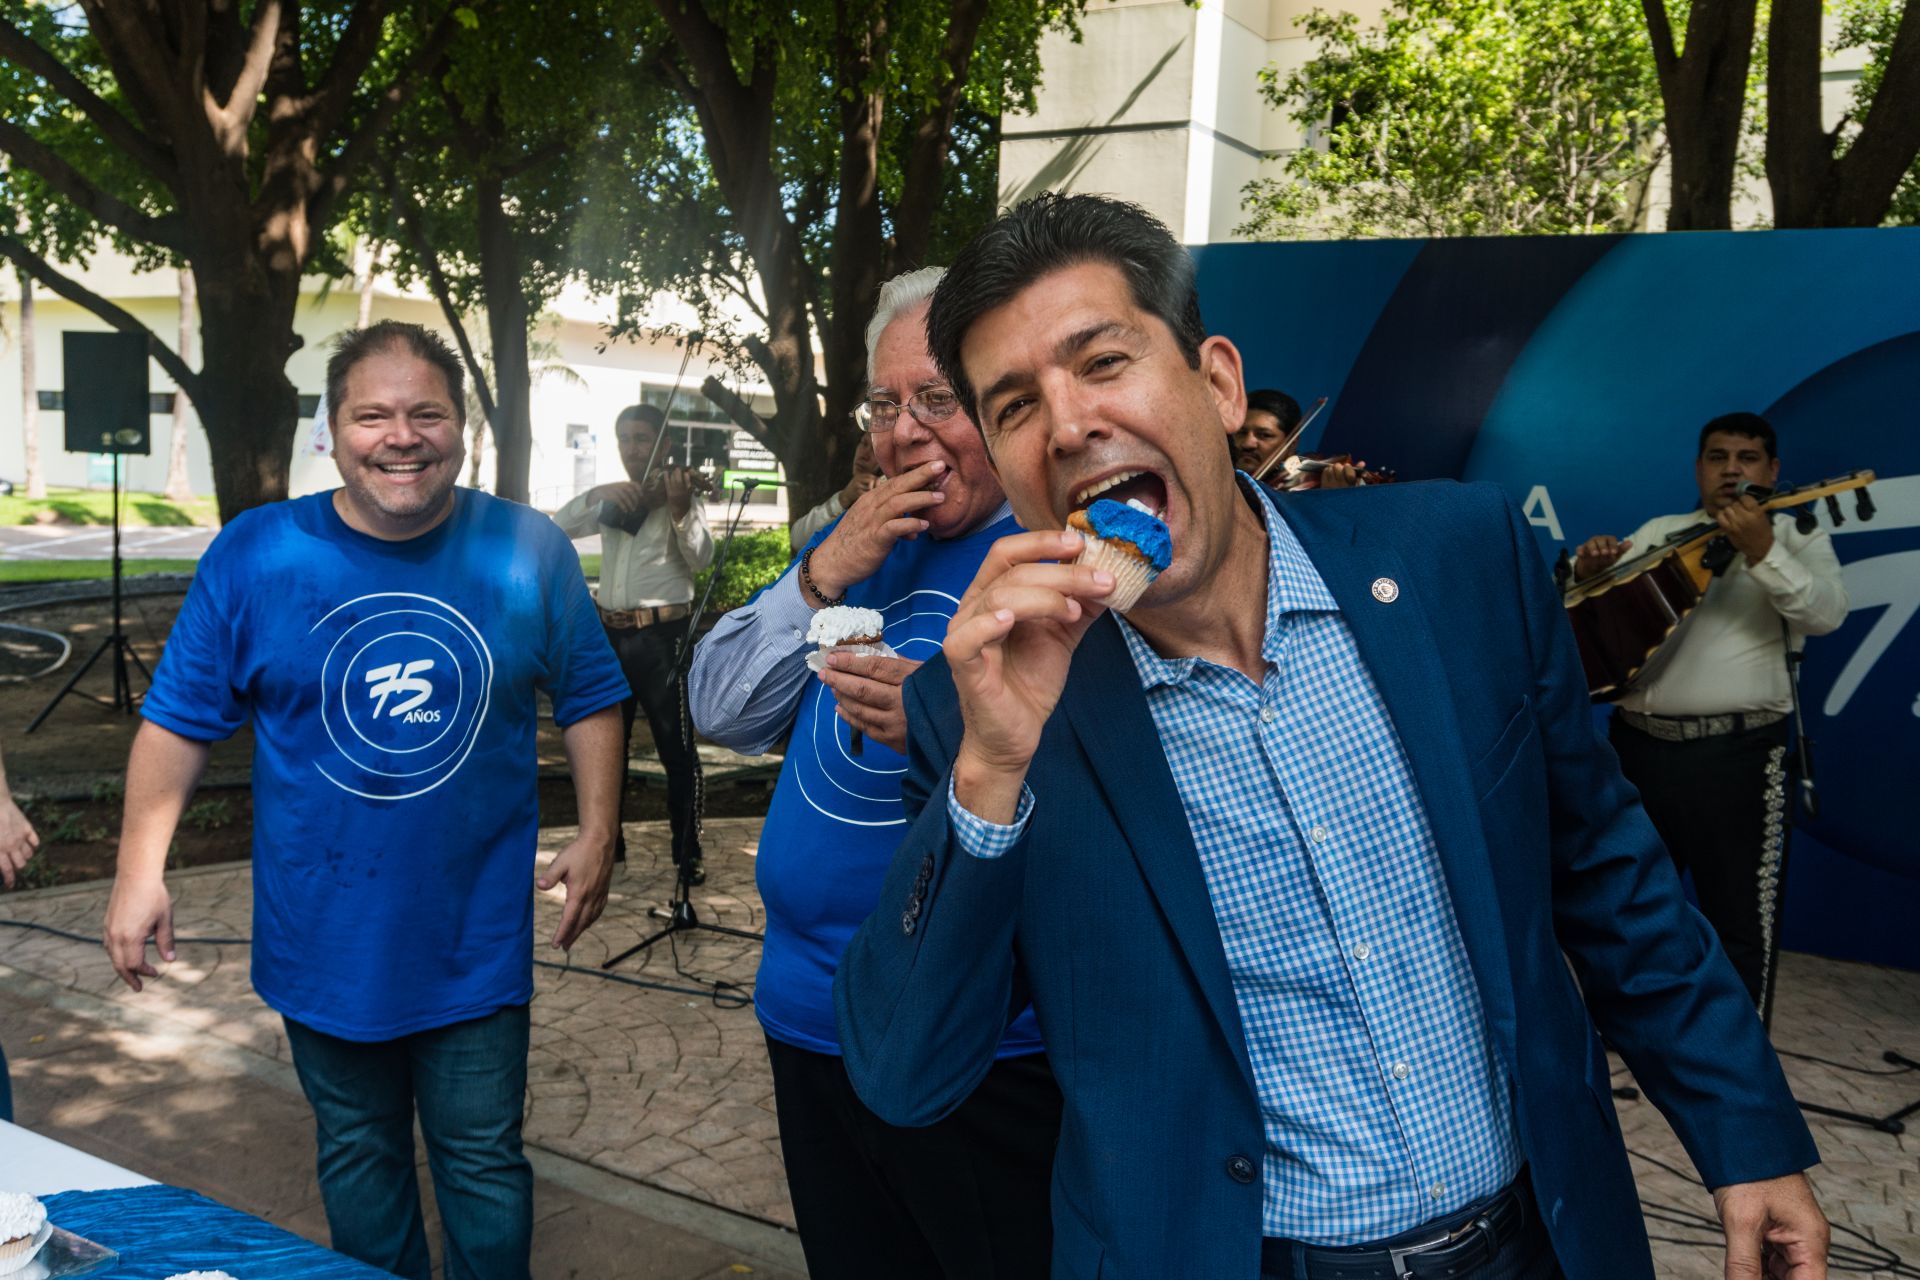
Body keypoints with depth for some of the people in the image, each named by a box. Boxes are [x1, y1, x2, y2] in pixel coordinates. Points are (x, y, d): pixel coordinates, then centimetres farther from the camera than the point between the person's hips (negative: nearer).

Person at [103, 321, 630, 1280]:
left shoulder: (529, 552, -6)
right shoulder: (253, 555, -6)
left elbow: (588, 699, 3)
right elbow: (179, 718, -1)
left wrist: (596, 833, -4)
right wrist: (141, 867, -7)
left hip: (476, 941, -1)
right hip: (324, 941, 1)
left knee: (483, 1161, 11)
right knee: (357, 1157, 19)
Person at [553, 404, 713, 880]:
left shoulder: (679, 493, -1)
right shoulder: (611, 501, 13)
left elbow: (701, 558, -15)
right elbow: (557, 527, -1)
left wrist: (679, 508, -30)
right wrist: (596, 495, -16)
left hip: (662, 636, -5)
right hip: (611, 634, 5)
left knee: (676, 748, -2)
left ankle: (688, 852, 8)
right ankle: (607, 843, 25)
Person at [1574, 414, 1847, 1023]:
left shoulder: (1797, 538, 4)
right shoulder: (1658, 531, 13)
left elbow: (1826, 614, -14)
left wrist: (1762, 552, -28)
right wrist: (1587, 568, -12)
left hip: (1736, 753, -4)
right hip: (1638, 744, 4)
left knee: (1742, 920, 2)